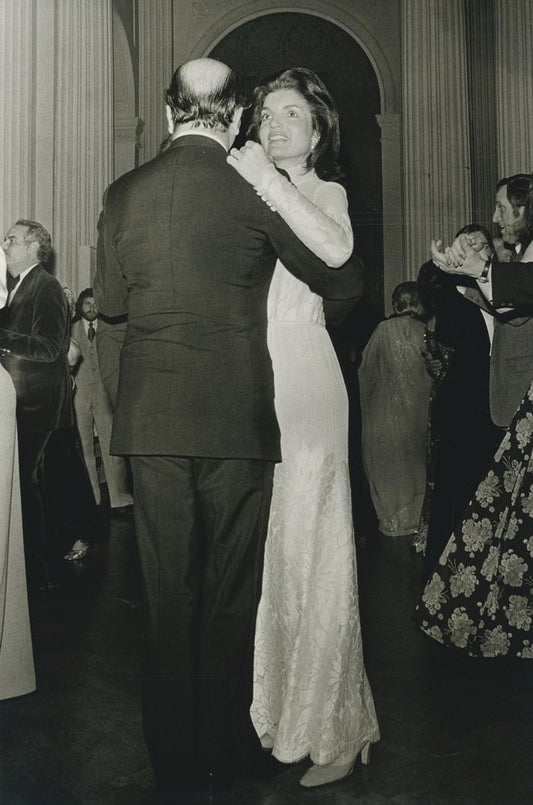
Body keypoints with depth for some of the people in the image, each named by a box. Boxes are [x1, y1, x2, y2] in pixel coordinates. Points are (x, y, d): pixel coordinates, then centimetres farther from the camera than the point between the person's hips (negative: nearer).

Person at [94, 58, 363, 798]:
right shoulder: (256, 191, -5)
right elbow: (342, 284, 4)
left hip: (151, 424, 3)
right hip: (237, 421, -3)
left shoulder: (123, 195, 4)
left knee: (167, 591, 12)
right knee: (230, 592, 11)